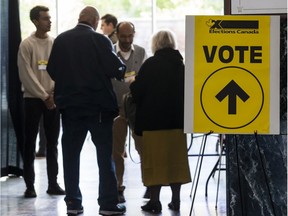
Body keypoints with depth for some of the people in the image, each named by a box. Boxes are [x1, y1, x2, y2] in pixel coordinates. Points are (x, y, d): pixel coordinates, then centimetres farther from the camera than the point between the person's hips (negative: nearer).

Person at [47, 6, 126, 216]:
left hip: (70, 105, 3)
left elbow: (52, 70, 4)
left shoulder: (61, 40, -1)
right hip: (98, 106, -3)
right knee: (105, 155, 4)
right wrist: (122, 70, 7)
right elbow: (116, 69, -14)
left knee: (71, 155, 10)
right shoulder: (100, 40, -12)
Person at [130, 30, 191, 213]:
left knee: (155, 160, 2)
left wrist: (132, 84, 9)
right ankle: (176, 200, 15)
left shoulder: (151, 64, -12)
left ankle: (155, 200, 1)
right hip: (177, 120, 5)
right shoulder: (181, 64, 2)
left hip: (154, 121, -5)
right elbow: (186, 91, 8)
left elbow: (137, 90, -11)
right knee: (176, 160, 12)